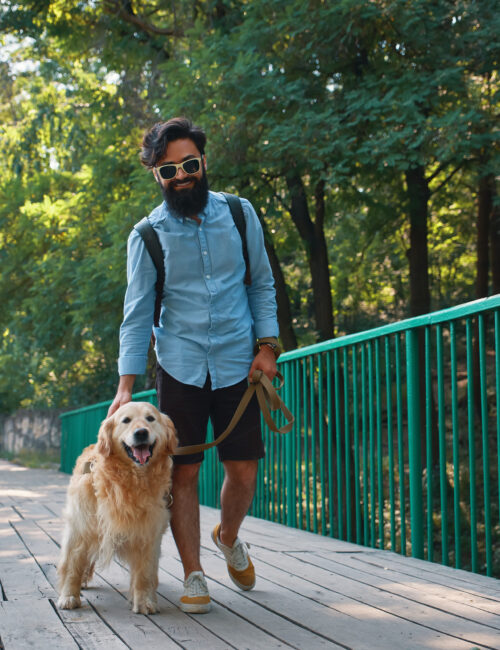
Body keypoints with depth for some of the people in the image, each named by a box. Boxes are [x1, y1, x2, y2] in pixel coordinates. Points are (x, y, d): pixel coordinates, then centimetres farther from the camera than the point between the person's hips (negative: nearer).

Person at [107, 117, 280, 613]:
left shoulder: (239, 214, 2)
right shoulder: (147, 235, -3)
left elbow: (262, 283, 11)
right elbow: (137, 313, -2)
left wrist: (267, 343, -1)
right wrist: (126, 384, -9)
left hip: (237, 362, 2)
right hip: (180, 366, -1)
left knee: (243, 469, 4)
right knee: (183, 472, -2)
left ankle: (229, 537, 34)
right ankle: (193, 576, 10)